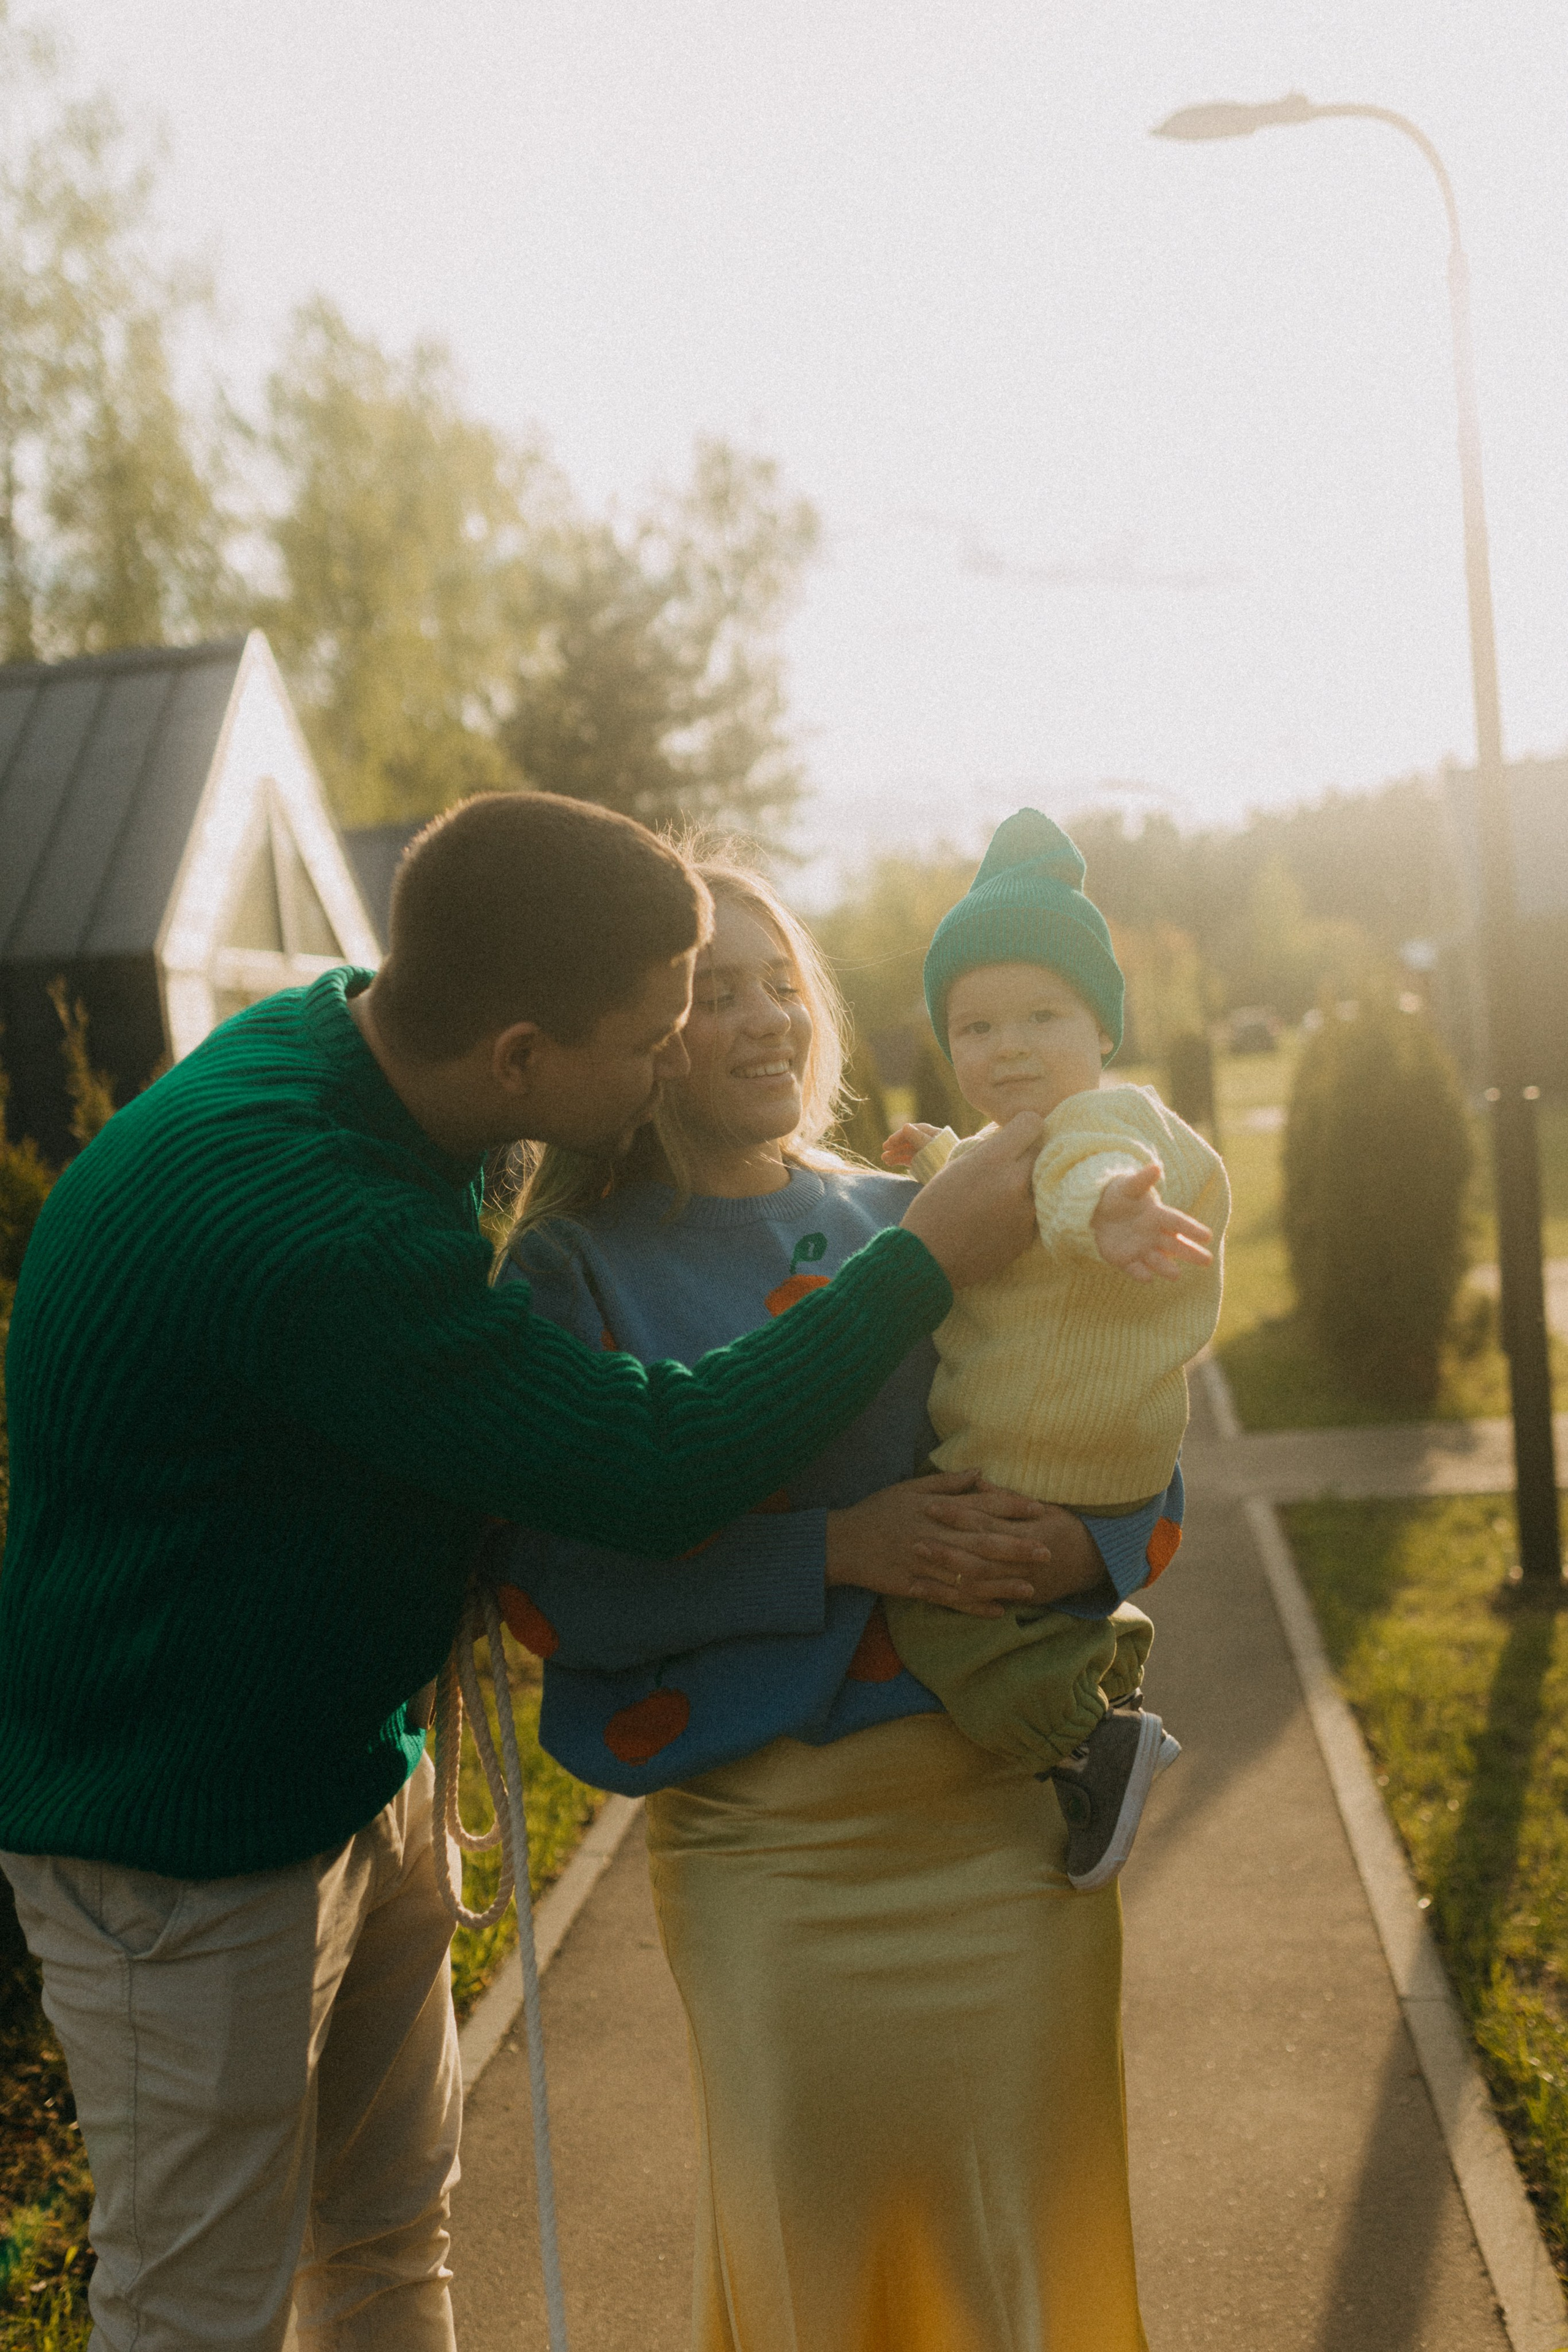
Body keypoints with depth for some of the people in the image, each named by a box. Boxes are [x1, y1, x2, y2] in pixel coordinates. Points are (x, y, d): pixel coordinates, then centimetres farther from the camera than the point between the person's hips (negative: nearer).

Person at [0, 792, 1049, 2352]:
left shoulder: (350, 1045, -4)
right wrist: (931, 1258, -23)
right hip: (177, 1828, -9)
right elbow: (655, 1468, -30)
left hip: (350, 1762, 9)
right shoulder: (301, 1227, -35)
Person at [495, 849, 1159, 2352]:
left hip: (1014, 1811, 3)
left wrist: (1090, 1542, -13)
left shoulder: (913, 1224, 8)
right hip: (766, 1846, -3)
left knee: (1035, 2229, 11)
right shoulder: (575, 1270, -2)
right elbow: (555, 1586, -12)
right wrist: (838, 1551, -20)